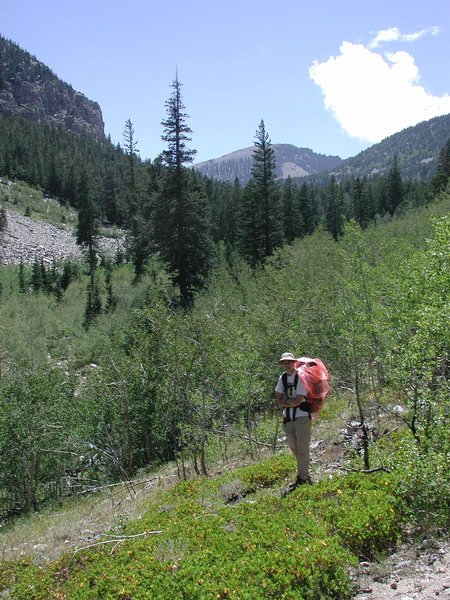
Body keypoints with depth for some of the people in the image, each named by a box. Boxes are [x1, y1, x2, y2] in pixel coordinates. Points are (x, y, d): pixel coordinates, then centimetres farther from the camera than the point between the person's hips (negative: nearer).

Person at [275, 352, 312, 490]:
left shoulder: (301, 378, -12)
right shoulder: (282, 378, 7)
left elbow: (297, 401, -19)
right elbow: (279, 401, 3)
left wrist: (285, 400, -4)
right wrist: (292, 403, -11)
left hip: (302, 416, -7)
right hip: (288, 417, 7)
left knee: (302, 448, -3)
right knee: (293, 447, 13)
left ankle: (301, 477, 4)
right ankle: (304, 472, 29)